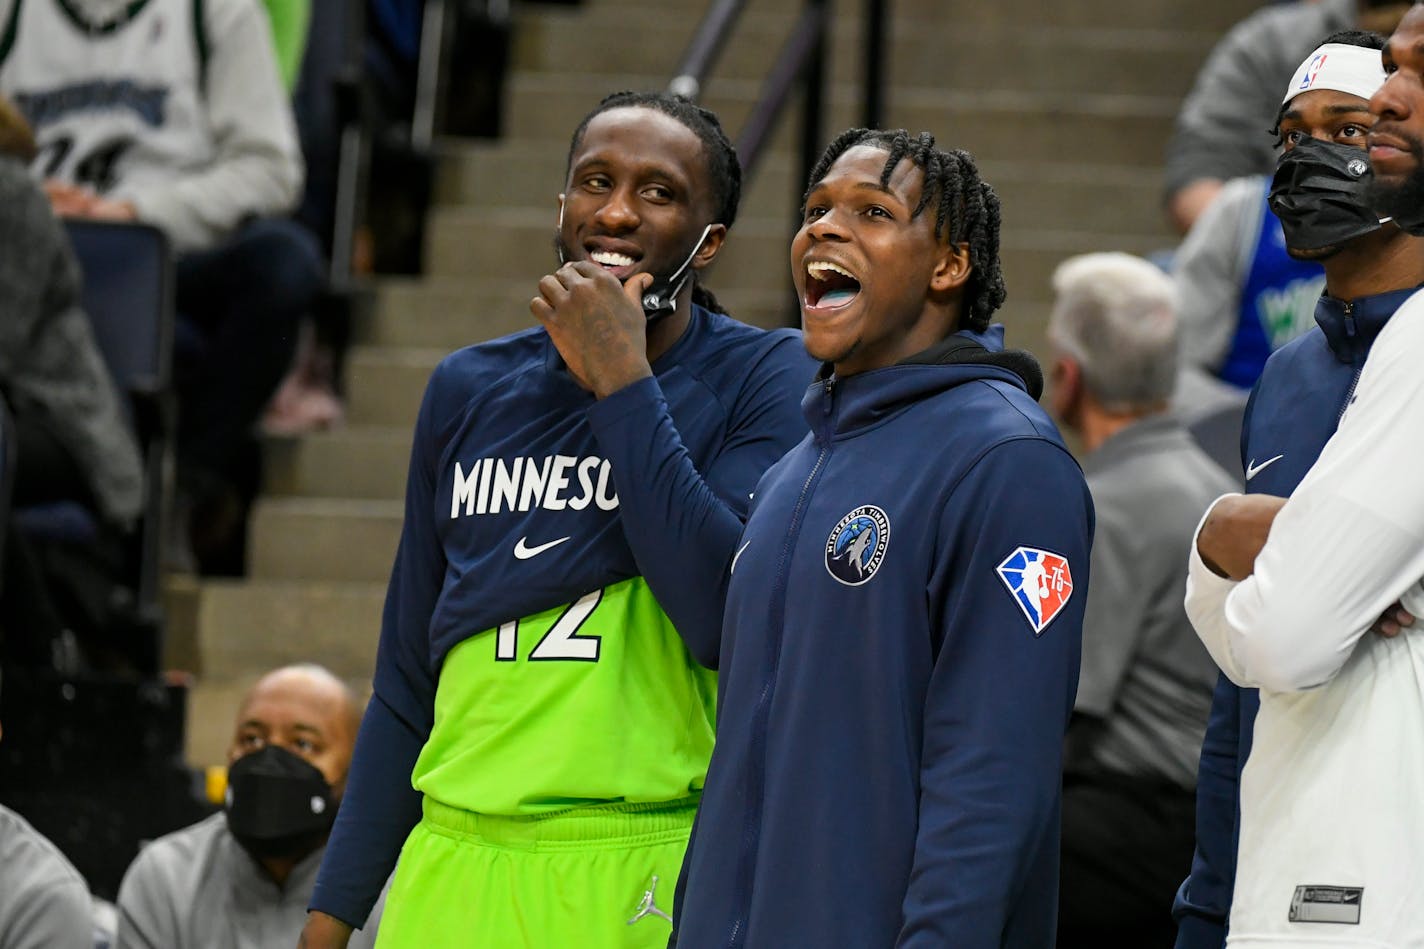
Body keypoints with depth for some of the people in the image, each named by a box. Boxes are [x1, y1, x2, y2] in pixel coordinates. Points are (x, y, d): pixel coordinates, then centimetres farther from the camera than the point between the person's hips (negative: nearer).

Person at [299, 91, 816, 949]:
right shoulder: (469, 389, 14)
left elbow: (729, 621, -17)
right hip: (456, 869, 4)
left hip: (651, 876, -4)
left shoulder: (766, 381, -1)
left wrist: (622, 380, -13)